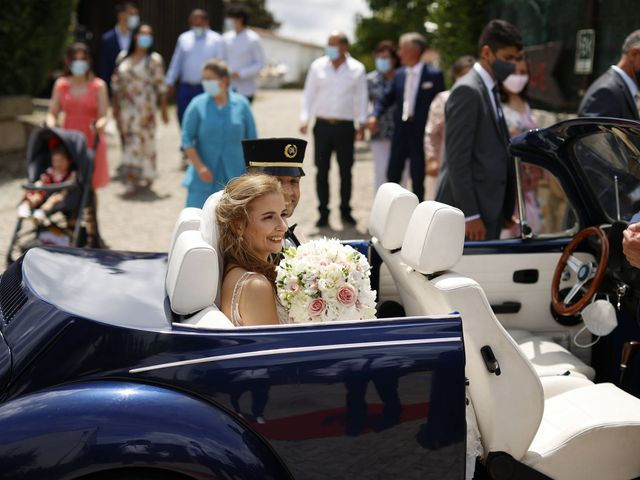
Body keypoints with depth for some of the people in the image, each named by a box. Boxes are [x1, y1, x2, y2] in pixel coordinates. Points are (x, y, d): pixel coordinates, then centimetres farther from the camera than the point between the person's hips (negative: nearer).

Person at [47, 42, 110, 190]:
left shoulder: (98, 85, -1)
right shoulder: (61, 84, 6)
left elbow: (103, 116, -6)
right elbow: (52, 113, 7)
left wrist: (99, 125, -29)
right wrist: (50, 125, -16)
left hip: (91, 141, -2)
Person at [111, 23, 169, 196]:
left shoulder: (154, 60, -1)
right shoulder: (123, 58, 10)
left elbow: (160, 86, -3)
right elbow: (117, 84, 14)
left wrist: (164, 110, -5)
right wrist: (115, 107, 12)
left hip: (145, 108, -3)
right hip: (126, 108, 4)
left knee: (142, 141, -4)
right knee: (129, 141, 5)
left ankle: (145, 175, 4)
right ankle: (131, 179, 13)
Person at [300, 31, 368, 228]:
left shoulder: (357, 69, 3)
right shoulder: (317, 66, 5)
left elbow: (361, 97, 6)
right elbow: (309, 93, 7)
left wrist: (362, 123, -1)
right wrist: (304, 119, -3)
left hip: (345, 126, 0)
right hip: (322, 125, 1)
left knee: (345, 171, 5)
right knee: (322, 170, 2)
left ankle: (345, 211, 18)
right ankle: (323, 213, 9)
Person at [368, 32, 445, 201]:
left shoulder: (434, 75, -6)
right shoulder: (399, 75, 9)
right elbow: (387, 98, 12)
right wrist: (375, 115, -5)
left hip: (421, 133, -5)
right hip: (401, 132, 5)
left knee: (418, 178, 4)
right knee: (392, 175, 7)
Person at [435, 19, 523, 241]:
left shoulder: (489, 90, 16)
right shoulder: (467, 91, -12)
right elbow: (457, 159, -17)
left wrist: (505, 210, 14)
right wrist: (470, 214, -20)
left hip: (489, 208, 9)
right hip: (469, 209, -9)